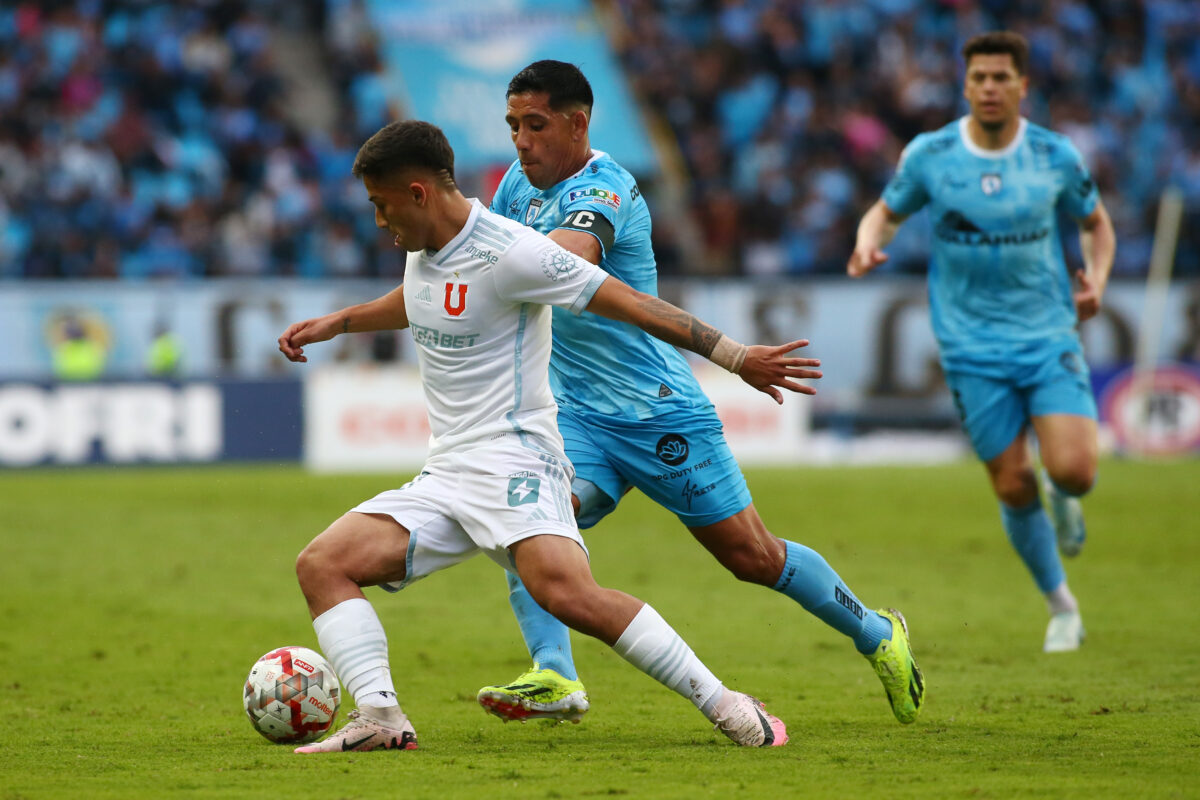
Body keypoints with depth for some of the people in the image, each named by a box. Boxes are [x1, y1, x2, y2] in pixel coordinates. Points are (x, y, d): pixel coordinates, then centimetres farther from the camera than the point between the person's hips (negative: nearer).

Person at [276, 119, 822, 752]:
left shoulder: (507, 252, -13)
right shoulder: (424, 244, 14)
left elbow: (629, 304, -13)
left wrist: (736, 357, -15)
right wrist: (339, 322, 38)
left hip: (512, 460, -9)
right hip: (442, 478, 9)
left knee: (566, 594, -32)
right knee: (321, 564, -8)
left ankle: (723, 705, -23)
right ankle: (380, 718, -19)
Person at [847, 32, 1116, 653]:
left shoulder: (1055, 157, -3)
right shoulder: (929, 155, -4)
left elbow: (1095, 222, 13)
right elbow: (887, 211, 11)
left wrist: (1096, 278, -5)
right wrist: (867, 245, -11)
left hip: (1049, 337, 0)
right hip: (973, 348, 0)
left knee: (1073, 470, -18)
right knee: (1013, 487, 0)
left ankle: (1062, 498, 22)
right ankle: (1062, 608, 21)